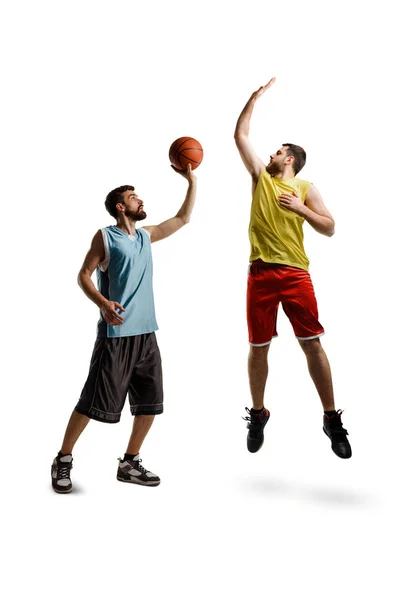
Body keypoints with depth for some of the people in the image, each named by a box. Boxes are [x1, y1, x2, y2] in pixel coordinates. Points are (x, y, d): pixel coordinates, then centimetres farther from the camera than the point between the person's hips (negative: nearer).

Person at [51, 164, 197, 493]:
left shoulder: (146, 236, 16)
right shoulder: (105, 236, -1)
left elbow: (182, 218, 24)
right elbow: (84, 275, -5)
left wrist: (192, 181, 18)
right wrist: (103, 303, -22)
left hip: (146, 332, 7)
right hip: (115, 333, -7)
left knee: (150, 401, 7)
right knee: (94, 401, -4)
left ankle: (130, 463, 20)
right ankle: (63, 460, 12)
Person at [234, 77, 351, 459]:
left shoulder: (305, 189, 9)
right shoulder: (261, 177, 15)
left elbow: (329, 228, 3)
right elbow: (240, 135, 15)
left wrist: (301, 209, -10)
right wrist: (255, 98, 17)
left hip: (295, 273, -2)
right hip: (261, 273, 2)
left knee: (312, 343, -5)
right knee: (258, 347, 6)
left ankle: (332, 419, 3)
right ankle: (258, 415, 21)